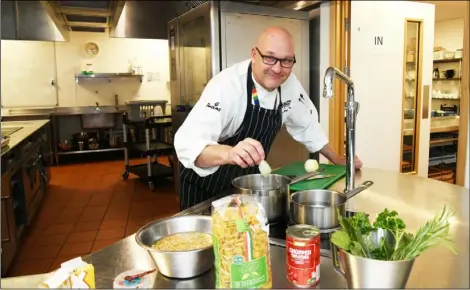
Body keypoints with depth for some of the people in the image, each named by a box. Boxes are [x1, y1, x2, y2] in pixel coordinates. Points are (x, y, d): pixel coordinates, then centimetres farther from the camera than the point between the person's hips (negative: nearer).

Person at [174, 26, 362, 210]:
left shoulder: (290, 83, -11)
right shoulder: (227, 86, -30)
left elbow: (306, 125, 7)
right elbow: (188, 143, -42)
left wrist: (337, 160, 12)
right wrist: (230, 153, -60)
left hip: (246, 181, 6)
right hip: (205, 184, -5)